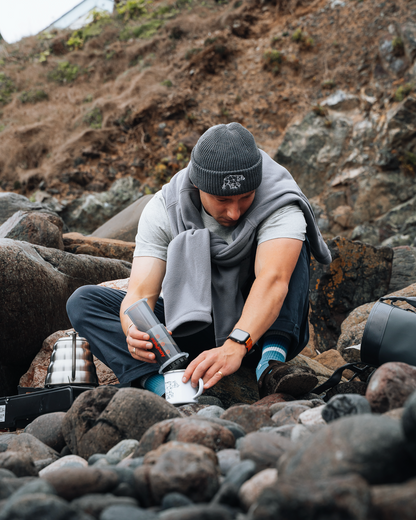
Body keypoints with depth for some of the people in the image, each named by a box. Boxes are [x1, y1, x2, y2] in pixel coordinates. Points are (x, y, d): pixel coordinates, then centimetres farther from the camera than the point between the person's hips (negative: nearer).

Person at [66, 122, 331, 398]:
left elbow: (273, 280, -38)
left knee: (289, 246, -26)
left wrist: (235, 346, -54)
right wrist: (135, 331, -47)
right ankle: (164, 386, -39)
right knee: (83, 301, -16)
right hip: (193, 329, 2)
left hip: (260, 328, -2)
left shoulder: (279, 201, -22)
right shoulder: (164, 209, -15)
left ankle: (272, 364, -35)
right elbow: (140, 293, -22)